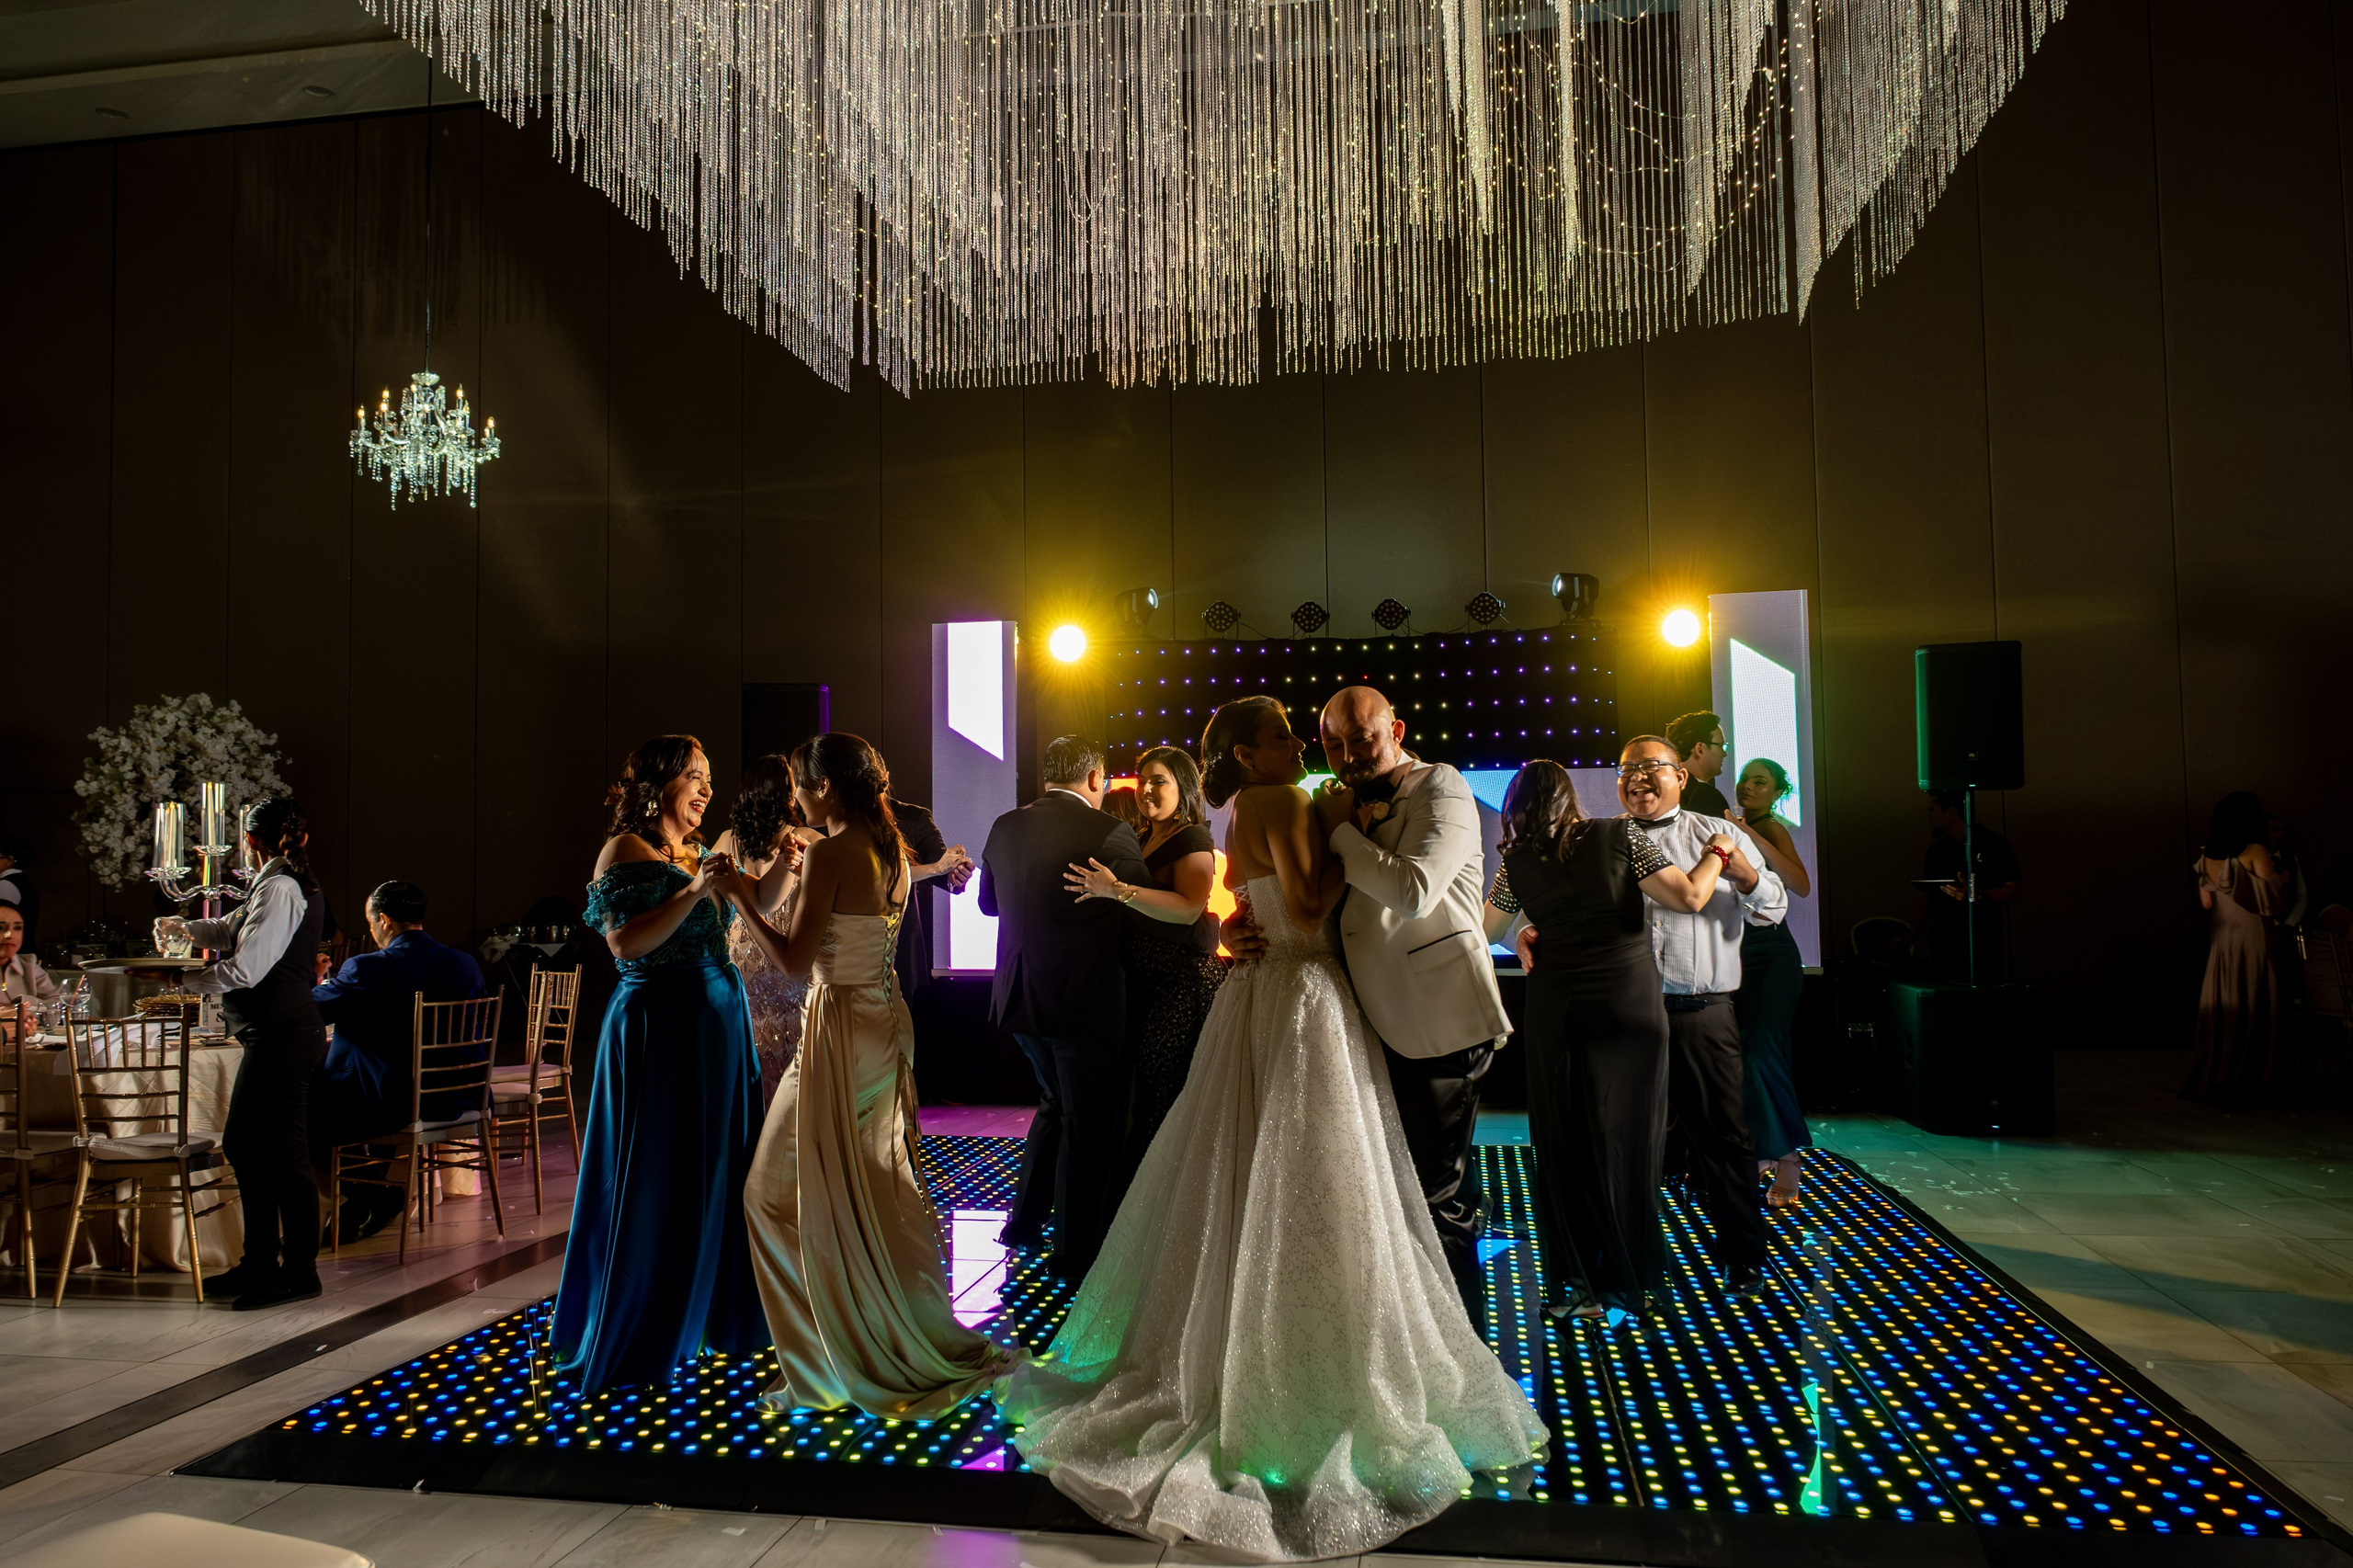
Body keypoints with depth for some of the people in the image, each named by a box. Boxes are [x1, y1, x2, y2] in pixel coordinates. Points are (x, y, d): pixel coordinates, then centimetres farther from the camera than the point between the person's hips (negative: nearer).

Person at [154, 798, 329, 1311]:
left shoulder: (278, 889, -15)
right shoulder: (291, 886, 16)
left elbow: (244, 969, -19)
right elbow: (232, 930, 35)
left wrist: (185, 982, -5)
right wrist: (182, 926, 38)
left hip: (282, 1039, -10)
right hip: (274, 1036, 10)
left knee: (283, 1153, -3)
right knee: (242, 1144, 16)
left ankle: (299, 1272, 6)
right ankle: (259, 1263, 26)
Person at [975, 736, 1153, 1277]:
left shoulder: (1005, 827, 2)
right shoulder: (1109, 833, -15)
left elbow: (988, 901, 16)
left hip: (1019, 999, 6)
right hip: (1086, 1000, -6)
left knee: (1056, 1102, 26)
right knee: (1090, 1123, 7)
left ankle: (1025, 1219, 31)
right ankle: (1075, 1249, 13)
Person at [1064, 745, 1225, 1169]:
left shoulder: (1193, 840, -8)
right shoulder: (1144, 841, 17)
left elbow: (1189, 908, -24)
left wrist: (1118, 890, -31)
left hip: (1183, 983, -8)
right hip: (1145, 982, 8)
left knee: (1168, 1095, -9)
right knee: (1142, 1091, 8)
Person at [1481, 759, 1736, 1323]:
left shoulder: (1517, 861, 1)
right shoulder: (1620, 836, -6)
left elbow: (1485, 932, 14)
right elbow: (1689, 896, -10)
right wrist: (1717, 852, 7)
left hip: (1554, 1013, 2)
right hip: (1628, 1006, -2)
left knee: (1563, 1147, 10)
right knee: (1624, 1142, 7)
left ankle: (1574, 1282, 16)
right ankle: (1628, 1280, 16)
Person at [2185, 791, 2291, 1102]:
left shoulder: (2207, 856, 5)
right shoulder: (2256, 853, -11)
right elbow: (2275, 901, -13)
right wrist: (2281, 878, 6)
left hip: (2222, 941, 5)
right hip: (2255, 939, -5)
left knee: (2222, 1008, 8)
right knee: (2255, 1009, 1)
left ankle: (2214, 1078, 9)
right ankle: (2249, 1079, 2)